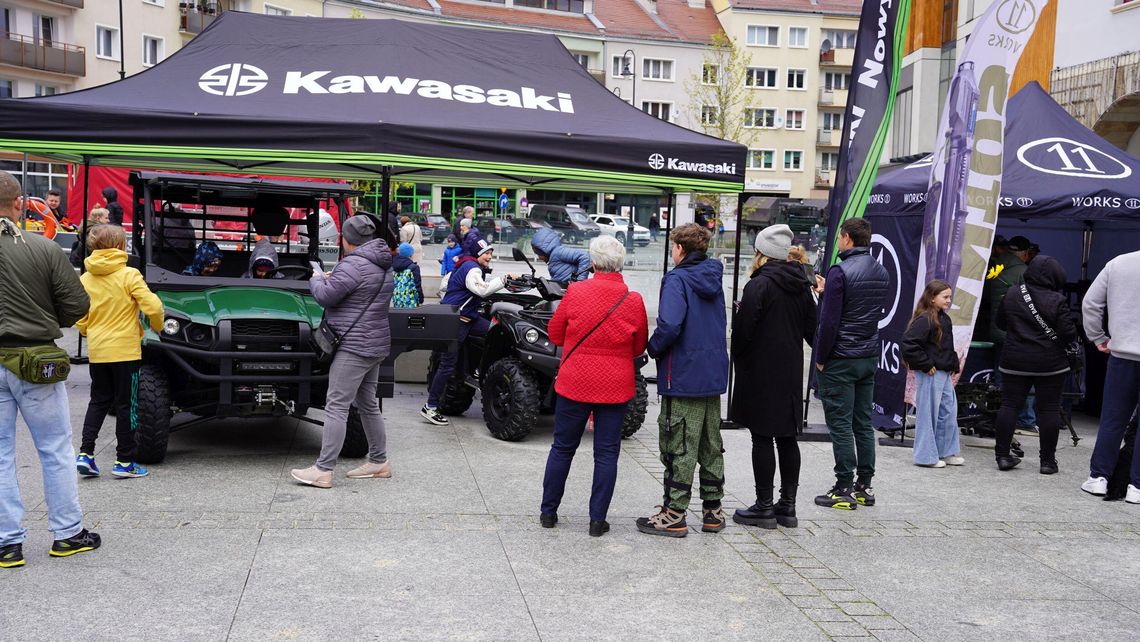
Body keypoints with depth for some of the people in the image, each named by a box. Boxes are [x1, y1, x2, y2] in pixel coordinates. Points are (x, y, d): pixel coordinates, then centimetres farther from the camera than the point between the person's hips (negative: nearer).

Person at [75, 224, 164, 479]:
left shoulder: (85, 278, 4)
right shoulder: (128, 275, -11)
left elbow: (79, 317, 5)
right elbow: (152, 306, -17)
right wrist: (157, 326, 3)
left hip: (96, 351, 5)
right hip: (125, 350, -5)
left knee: (98, 402, 18)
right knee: (126, 405, 4)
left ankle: (85, 454, 9)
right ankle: (124, 461, 9)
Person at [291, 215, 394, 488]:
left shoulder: (354, 265, -17)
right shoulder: (383, 265, 14)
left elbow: (326, 296, -15)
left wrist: (317, 279, 5)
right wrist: (331, 279, 15)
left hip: (354, 347, -10)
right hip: (376, 345, 10)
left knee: (336, 407, -8)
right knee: (368, 404, 17)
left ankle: (323, 470, -8)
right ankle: (379, 462, 24)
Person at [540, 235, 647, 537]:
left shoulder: (576, 292, -9)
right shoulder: (634, 301, -7)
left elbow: (555, 334, 2)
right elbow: (639, 347, 4)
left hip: (575, 383, 0)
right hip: (616, 388, 0)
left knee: (562, 448, 13)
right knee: (606, 453, 7)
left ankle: (548, 512, 22)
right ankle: (598, 519, 9)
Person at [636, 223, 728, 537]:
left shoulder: (677, 279, -14)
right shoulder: (713, 279, 11)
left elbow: (669, 326, -27)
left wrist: (654, 348, -9)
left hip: (684, 378, -8)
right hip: (714, 375, 8)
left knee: (679, 448, -1)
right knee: (711, 447, 15)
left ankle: (674, 515, 5)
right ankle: (713, 511, 24)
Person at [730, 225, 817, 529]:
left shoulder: (759, 285, -15)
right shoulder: (802, 286, 9)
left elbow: (743, 330, -15)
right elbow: (811, 330, 13)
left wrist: (737, 357, 2)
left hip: (760, 374, -7)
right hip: (791, 373, 7)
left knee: (762, 438, -1)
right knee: (787, 438, 12)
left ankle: (764, 507, 4)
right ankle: (787, 505, 18)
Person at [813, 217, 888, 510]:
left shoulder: (840, 272, -15)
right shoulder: (882, 272, 10)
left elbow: (829, 321, -17)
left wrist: (821, 359, -7)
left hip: (840, 360, -7)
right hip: (870, 357, 8)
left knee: (840, 424, -2)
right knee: (863, 423, 12)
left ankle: (844, 490, 1)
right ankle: (864, 486, 18)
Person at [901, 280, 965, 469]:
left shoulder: (945, 319, 13)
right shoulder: (924, 320, -16)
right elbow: (908, 343, -25)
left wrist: (954, 366, 13)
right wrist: (926, 365, -20)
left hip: (945, 374, 9)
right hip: (930, 375, -9)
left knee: (949, 411, 14)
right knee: (928, 414, -1)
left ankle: (946, 452, 25)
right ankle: (926, 456, 8)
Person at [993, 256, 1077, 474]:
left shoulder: (1011, 295, -1)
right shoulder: (1057, 301, -12)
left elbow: (1001, 324, 9)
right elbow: (1068, 333, -11)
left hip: (1015, 361, 3)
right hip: (1050, 364, -3)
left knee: (1009, 405, 7)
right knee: (1049, 409, 5)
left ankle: (1003, 455, 6)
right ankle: (1047, 461, 9)